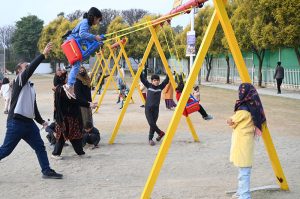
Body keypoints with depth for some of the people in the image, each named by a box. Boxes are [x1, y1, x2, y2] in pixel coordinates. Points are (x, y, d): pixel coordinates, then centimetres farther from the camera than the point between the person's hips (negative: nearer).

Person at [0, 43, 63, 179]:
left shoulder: (30, 87, 20)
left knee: (40, 146, 6)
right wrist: (43, 54, -24)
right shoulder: (19, 81, -4)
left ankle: (46, 171, 12)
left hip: (28, 122, 8)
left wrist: (41, 121, 18)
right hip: (16, 122, -8)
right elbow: (31, 68, -21)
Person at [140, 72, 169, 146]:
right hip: (148, 108, -1)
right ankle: (160, 133, 12)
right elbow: (142, 79, -2)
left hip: (156, 109, 1)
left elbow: (166, 81, 2)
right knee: (151, 123, -11)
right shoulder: (149, 86, 1)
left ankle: (150, 139, 16)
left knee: (153, 124, 2)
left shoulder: (160, 87, 4)